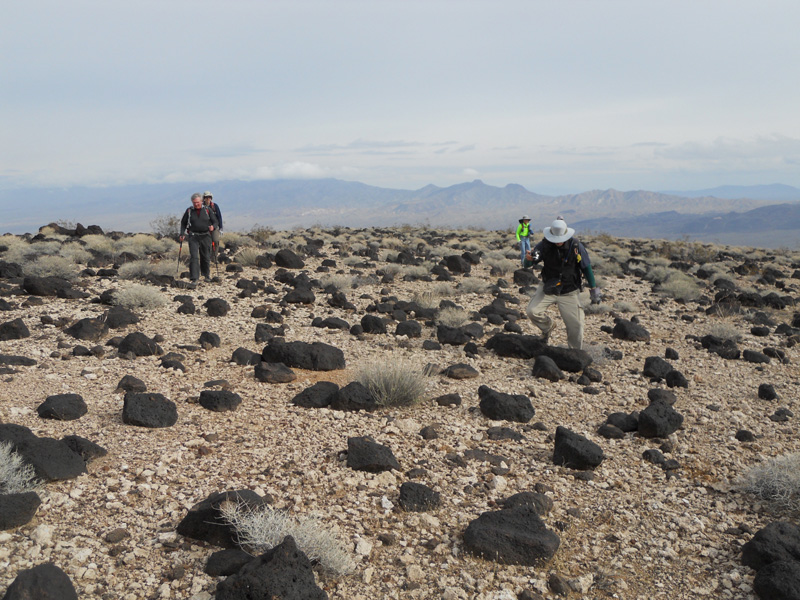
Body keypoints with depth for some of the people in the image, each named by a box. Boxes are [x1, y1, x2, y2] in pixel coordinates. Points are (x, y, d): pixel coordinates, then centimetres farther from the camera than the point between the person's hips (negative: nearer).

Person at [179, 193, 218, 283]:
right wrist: (182, 234, 2)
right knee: (194, 257, -11)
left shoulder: (207, 210, 2)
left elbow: (216, 221, 4)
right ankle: (194, 278, -12)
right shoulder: (189, 211, 4)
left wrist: (213, 226, -18)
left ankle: (207, 275, 32)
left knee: (206, 257, 10)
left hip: (205, 236, 1)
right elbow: (183, 223, 14)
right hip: (193, 237, -1)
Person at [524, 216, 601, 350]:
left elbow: (586, 268, -2)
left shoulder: (576, 246, -13)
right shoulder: (544, 245, -12)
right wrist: (529, 259, -36)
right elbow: (527, 264, -11)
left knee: (576, 326, -1)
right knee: (532, 311, -19)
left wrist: (594, 290, 1)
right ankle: (547, 327, 14)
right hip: (547, 289, 1)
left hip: (569, 293, -1)